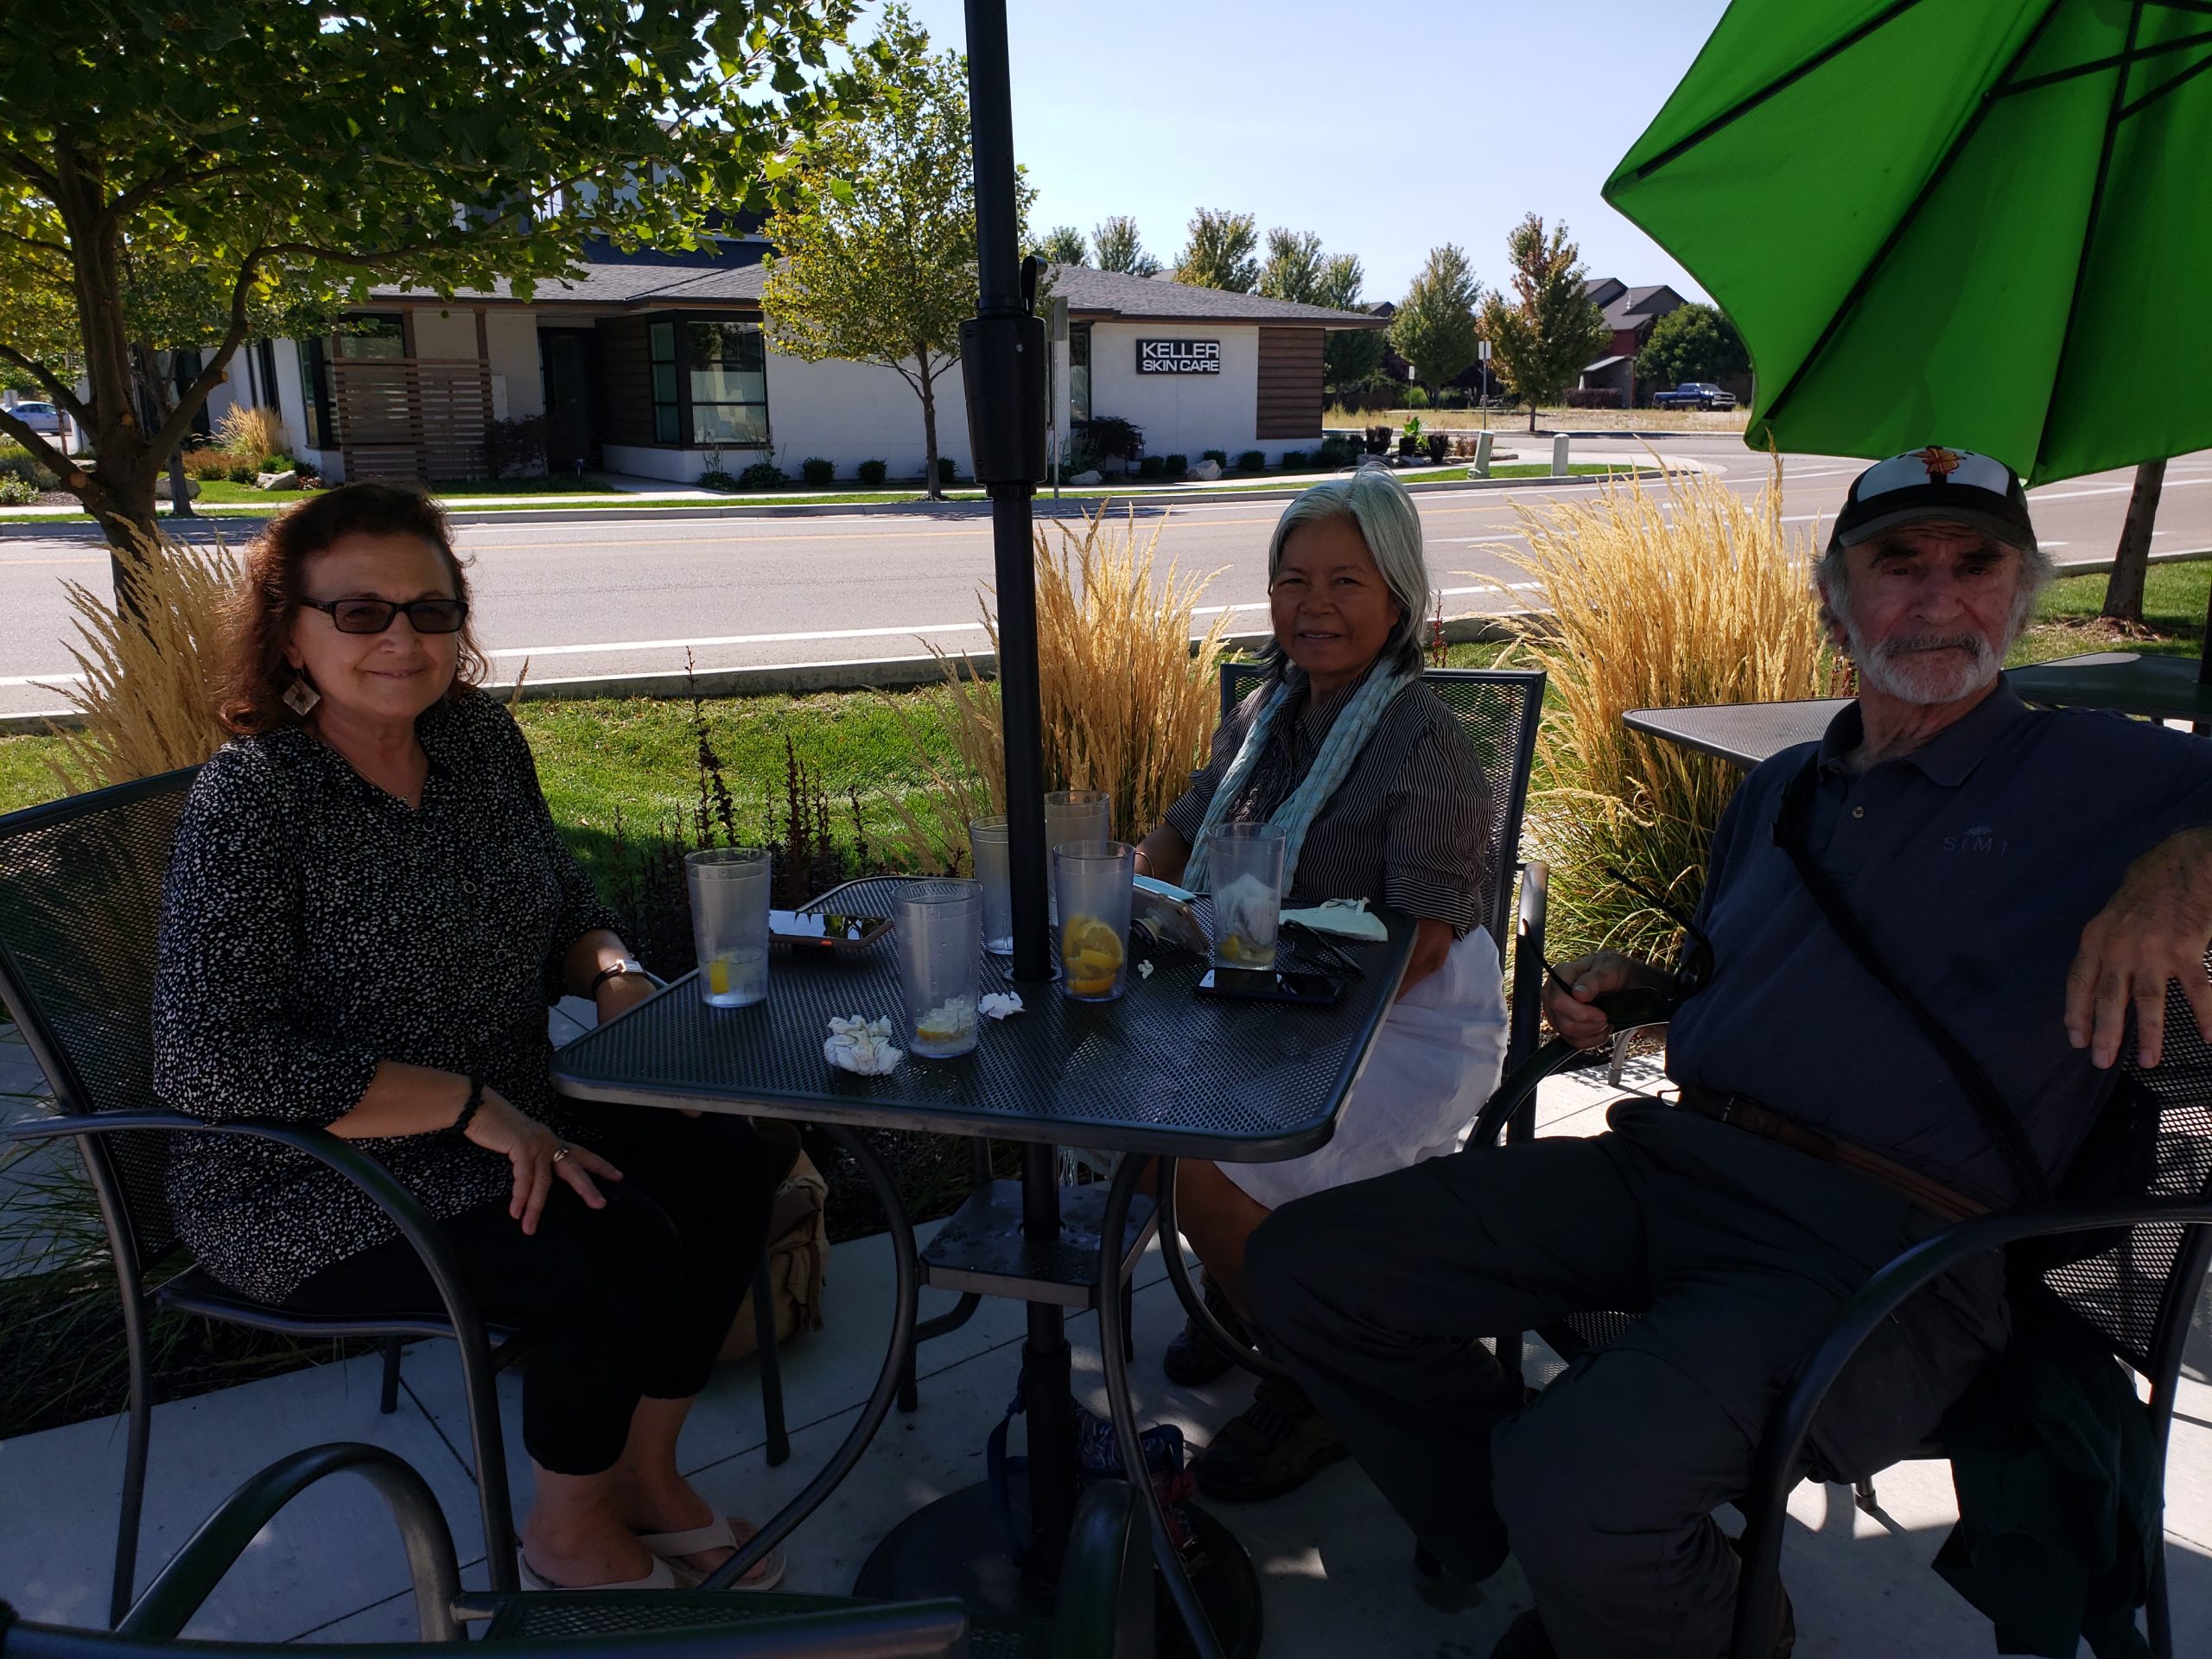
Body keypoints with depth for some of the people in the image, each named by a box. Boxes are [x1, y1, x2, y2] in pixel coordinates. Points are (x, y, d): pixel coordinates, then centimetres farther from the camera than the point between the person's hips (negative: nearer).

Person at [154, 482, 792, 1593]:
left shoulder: (478, 736, 1)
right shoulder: (251, 800, -19)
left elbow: (563, 903, 15)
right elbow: (211, 1061, -25)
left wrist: (611, 969, -8)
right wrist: (475, 1106, -27)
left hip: (506, 1127, 7)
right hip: (313, 1190, -7)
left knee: (732, 1160, -8)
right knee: (622, 1247, -25)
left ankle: (644, 1475, 12)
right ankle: (569, 1532, 6)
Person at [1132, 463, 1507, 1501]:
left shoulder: (1420, 738, -16)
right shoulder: (1266, 714, 7)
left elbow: (1425, 932, -21)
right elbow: (1181, 835, 17)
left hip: (1408, 1028, -7)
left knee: (1199, 1160, -22)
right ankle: (1232, 1289, 19)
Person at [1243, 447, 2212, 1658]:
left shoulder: (2106, 779, 5)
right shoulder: (1778, 792, 23)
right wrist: (1632, 982, 12)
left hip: (1874, 1243, -6)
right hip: (1669, 1161, 6)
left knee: (1582, 1490, -33)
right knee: (1303, 1269, -7)